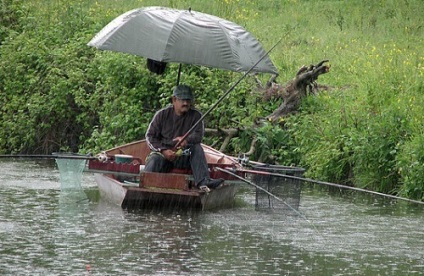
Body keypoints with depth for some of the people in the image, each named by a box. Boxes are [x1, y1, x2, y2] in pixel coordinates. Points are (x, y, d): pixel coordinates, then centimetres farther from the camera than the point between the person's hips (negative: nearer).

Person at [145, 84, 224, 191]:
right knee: (155, 160, -33)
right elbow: (150, 136, 2)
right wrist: (163, 150, -15)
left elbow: (198, 135, -8)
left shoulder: (196, 115, 5)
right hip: (163, 153, -1)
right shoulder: (162, 115, 3)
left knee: (197, 148, -27)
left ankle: (203, 181, -41)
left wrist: (187, 140, -32)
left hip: (184, 157, 1)